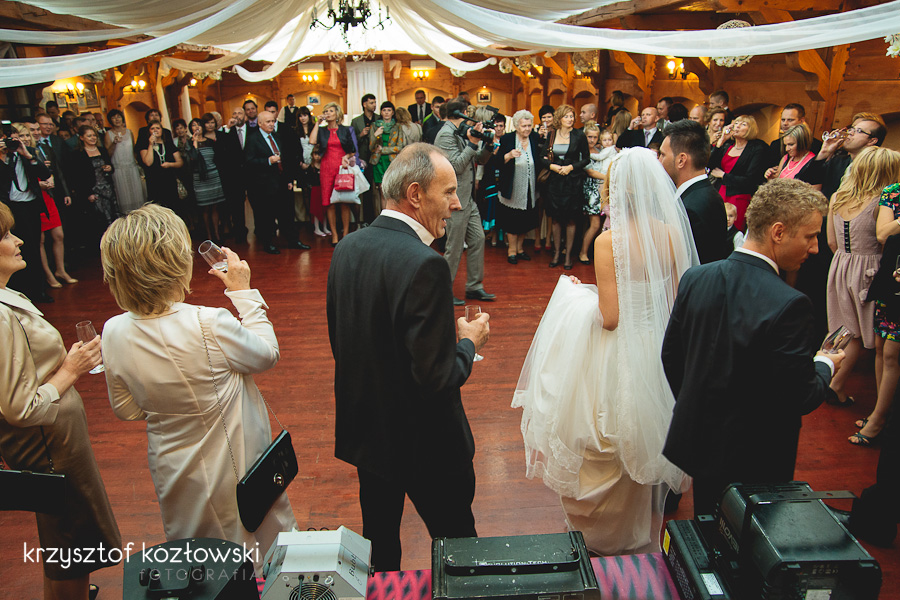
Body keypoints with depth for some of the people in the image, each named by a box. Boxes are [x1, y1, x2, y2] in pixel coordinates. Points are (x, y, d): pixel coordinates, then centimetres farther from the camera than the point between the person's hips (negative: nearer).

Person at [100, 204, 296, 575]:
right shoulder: (209, 325, -32)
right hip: (235, 466, -4)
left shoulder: (113, 333, -15)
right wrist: (244, 293, -7)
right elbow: (266, 355, -12)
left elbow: (126, 410, 0)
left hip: (175, 471, 5)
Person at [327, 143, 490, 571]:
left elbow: (340, 341, 6)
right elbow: (437, 377, -28)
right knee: (458, 545, 18)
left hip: (365, 430, 8)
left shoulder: (347, 248, -4)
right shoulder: (424, 264, -29)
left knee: (379, 541, 28)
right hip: (424, 442, -7)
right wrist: (468, 343, -8)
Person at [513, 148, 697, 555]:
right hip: (658, 353, 6)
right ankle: (641, 531, 48)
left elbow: (610, 317, -22)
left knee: (609, 452, 16)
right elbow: (676, 301, 2)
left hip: (617, 357, -6)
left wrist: (581, 294, -4)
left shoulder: (609, 241, -21)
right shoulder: (672, 233, -5)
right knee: (644, 443, 25)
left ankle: (603, 535, 37)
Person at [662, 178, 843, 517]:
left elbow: (671, 355, 2)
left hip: (697, 437, 6)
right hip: (753, 460, -6)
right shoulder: (788, 305, -26)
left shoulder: (695, 278, -7)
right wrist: (826, 366, 1)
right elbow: (799, 398, -21)